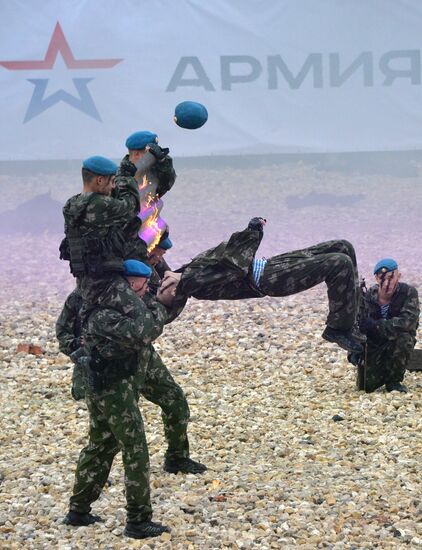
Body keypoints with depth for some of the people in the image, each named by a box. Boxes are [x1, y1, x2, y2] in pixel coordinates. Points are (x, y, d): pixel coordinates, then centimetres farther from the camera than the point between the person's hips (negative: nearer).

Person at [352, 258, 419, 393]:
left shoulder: (409, 292, -18)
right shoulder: (367, 297, -11)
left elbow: (409, 321, -32)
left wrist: (376, 325, -37)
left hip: (396, 342, -1)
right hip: (373, 345, 2)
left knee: (404, 338, -36)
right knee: (366, 386, -11)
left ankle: (393, 381, -11)